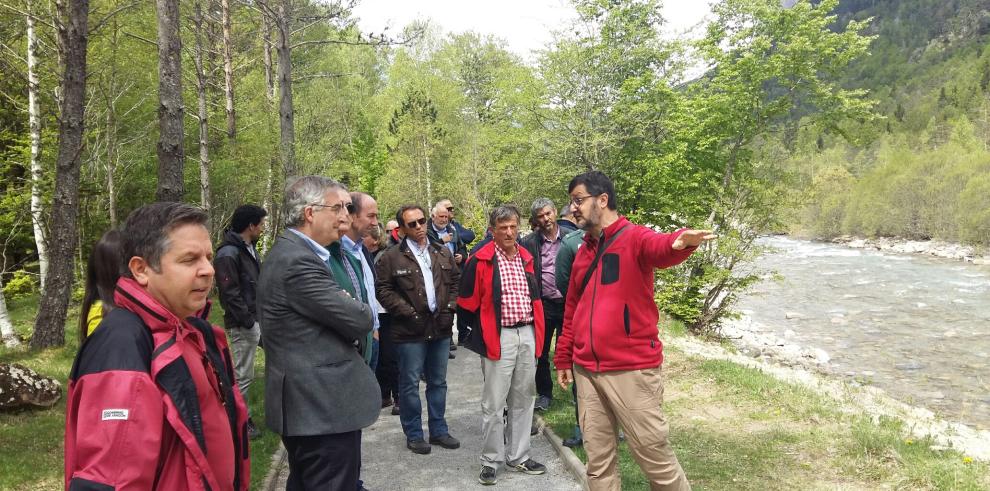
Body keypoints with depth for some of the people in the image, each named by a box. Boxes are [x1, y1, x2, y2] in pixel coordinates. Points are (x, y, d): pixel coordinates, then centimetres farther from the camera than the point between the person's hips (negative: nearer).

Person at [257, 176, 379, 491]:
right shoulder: (298, 261, -22)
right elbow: (360, 319, -20)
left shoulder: (288, 252, 13)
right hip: (324, 406, -11)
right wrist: (358, 309, 1)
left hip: (307, 404, 11)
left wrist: (348, 306, -3)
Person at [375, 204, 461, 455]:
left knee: (438, 382, 14)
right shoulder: (391, 257, -5)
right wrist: (408, 313, -13)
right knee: (410, 384, 5)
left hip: (440, 328, 5)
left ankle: (438, 430, 26)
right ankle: (413, 435, 18)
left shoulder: (443, 253, 10)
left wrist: (450, 308, 2)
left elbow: (455, 281, 15)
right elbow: (384, 290, -8)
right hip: (410, 331, -4)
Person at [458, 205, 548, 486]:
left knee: (523, 399, 13)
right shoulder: (481, 261, -9)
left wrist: (537, 331, 14)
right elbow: (467, 303, -5)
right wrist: (484, 329, 2)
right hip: (499, 337, -5)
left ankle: (518, 456, 26)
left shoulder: (526, 258, 9)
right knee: (494, 404, 1)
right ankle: (491, 461, 14)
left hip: (527, 335, 6)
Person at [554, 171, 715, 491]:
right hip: (586, 371, 6)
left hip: (631, 370, -6)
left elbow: (660, 248, -31)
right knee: (598, 460, 13)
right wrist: (563, 358, 21)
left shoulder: (634, 238, -7)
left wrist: (681, 242, -53)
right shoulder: (583, 252, 13)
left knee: (654, 456, 4)